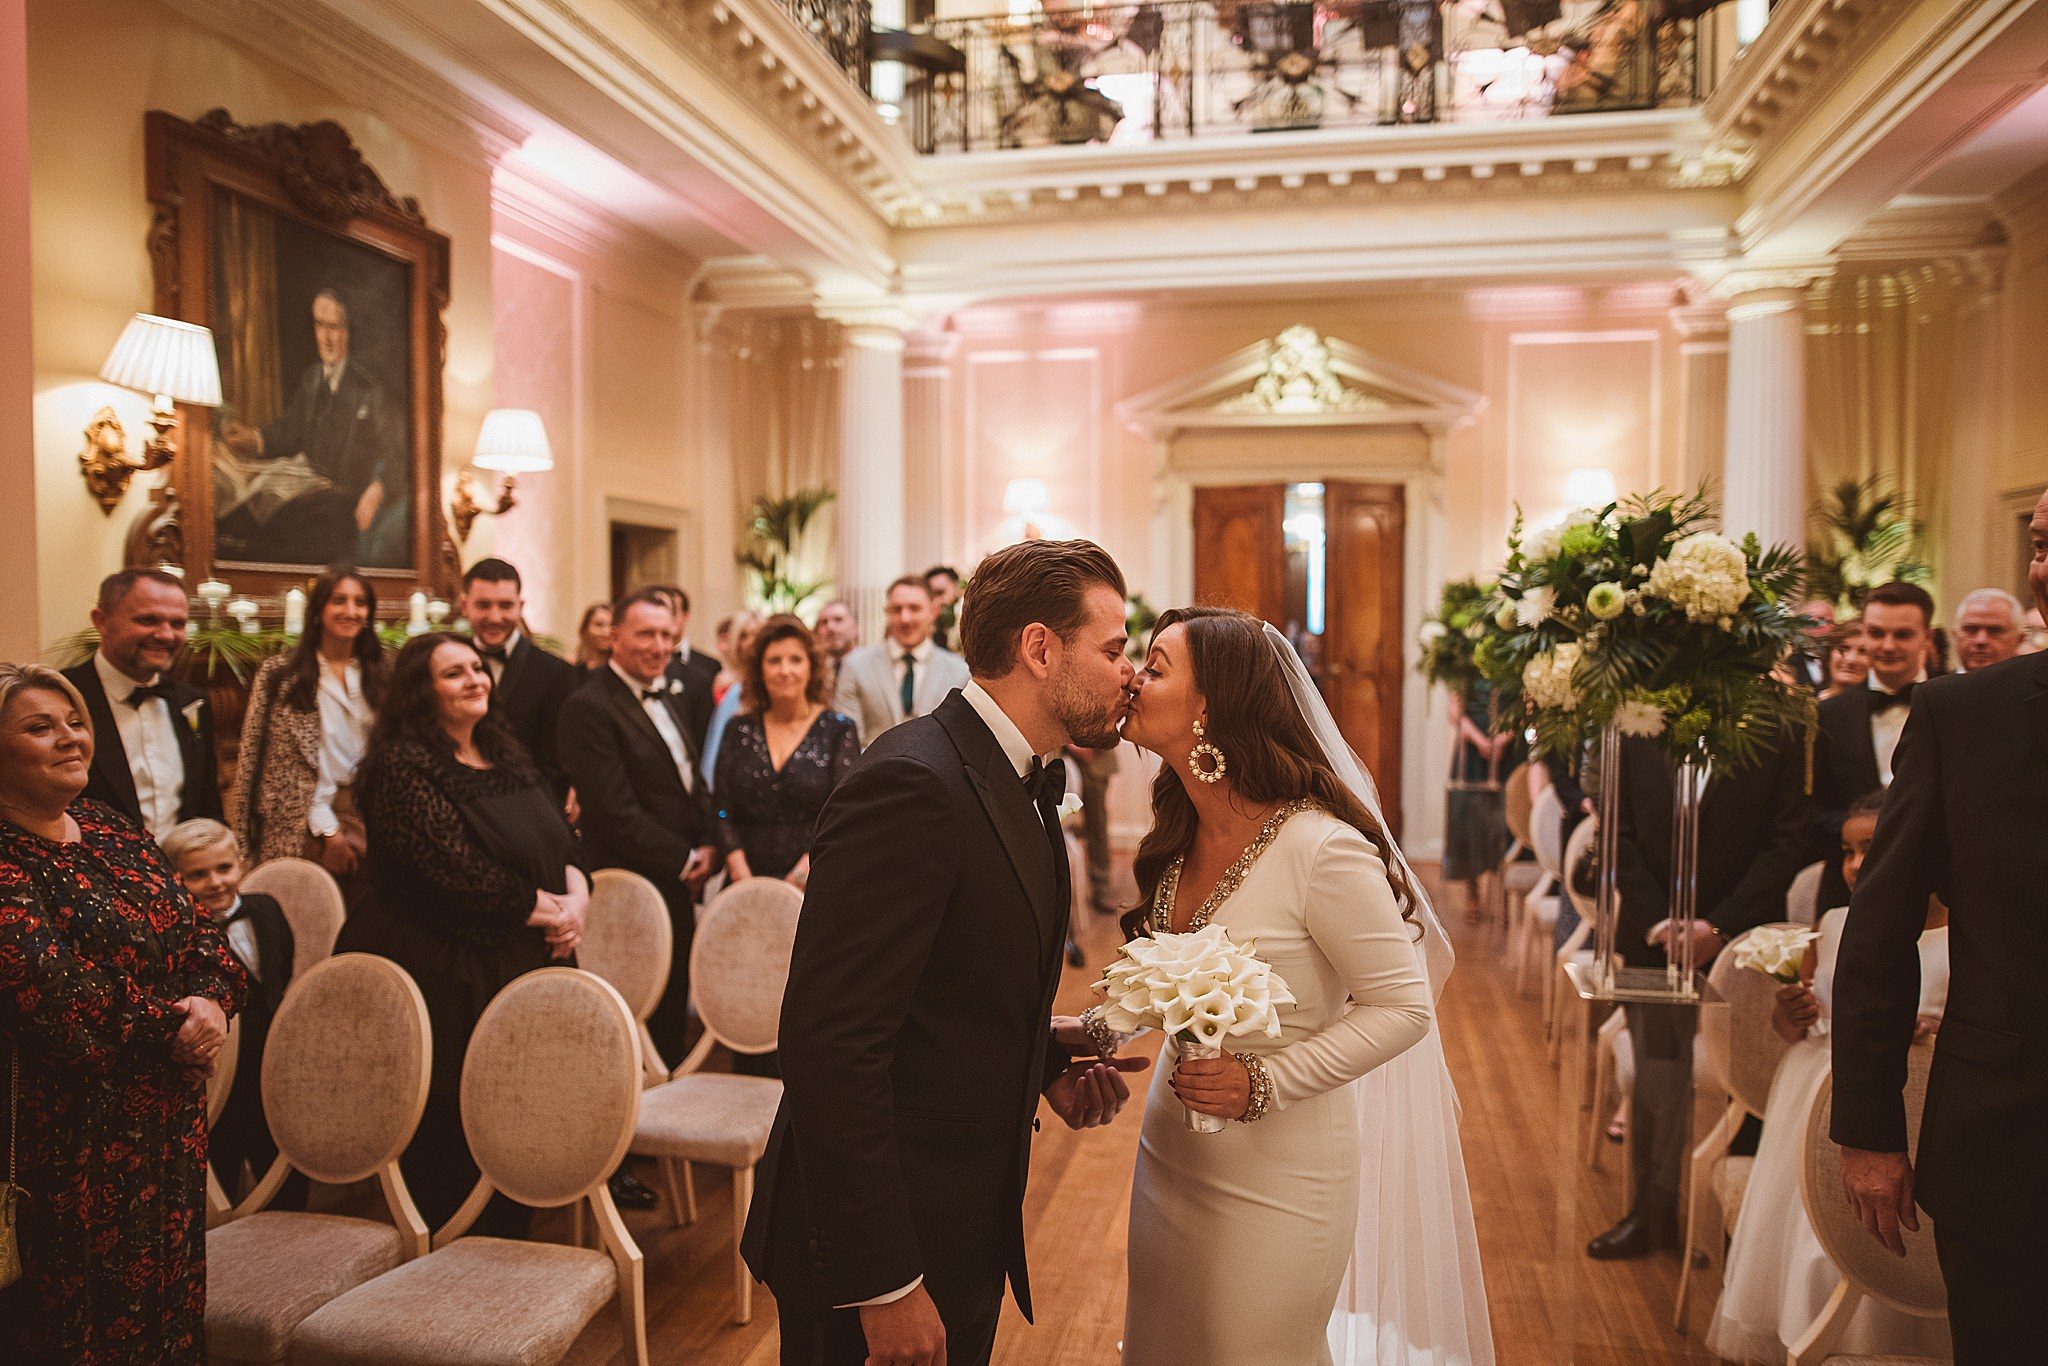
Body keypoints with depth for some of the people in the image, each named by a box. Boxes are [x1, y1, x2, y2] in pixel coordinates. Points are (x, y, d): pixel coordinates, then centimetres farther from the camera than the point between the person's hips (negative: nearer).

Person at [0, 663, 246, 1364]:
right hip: (77, 1130, -7)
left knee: (172, 1300, 16)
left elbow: (197, 929, 8)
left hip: (173, 1118, 7)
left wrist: (211, 1000, -11)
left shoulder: (109, 827, 9)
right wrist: (172, 1026, -15)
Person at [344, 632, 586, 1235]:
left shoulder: (507, 755, 14)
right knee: (451, 1136, 2)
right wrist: (547, 911, -12)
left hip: (525, 969, 7)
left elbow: (565, 841, 13)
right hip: (446, 977, -7)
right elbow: (456, 871, -19)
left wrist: (577, 899, -8)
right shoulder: (401, 766, -11)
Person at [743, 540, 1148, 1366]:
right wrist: (884, 1286, -25)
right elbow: (831, 1042, -28)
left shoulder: (1024, 784, 7)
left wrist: (1049, 1068, 1)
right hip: (877, 1244, -9)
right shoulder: (913, 785, -24)